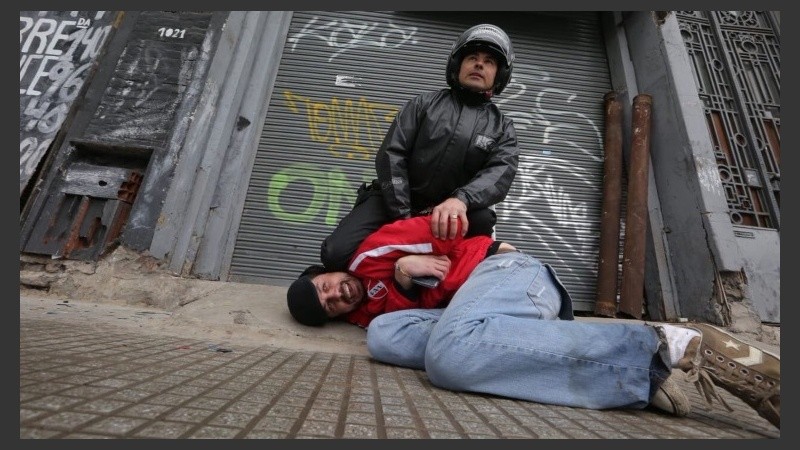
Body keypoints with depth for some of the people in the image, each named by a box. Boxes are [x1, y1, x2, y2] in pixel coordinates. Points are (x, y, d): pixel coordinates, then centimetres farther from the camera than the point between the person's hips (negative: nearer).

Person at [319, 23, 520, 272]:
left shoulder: (502, 128, 9)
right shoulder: (424, 103, 5)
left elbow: (501, 173, -12)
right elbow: (391, 155, -5)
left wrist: (461, 199, -35)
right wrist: (403, 216, -17)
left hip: (448, 212, 1)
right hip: (395, 201, -1)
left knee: (481, 219, -32)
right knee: (337, 254, -21)